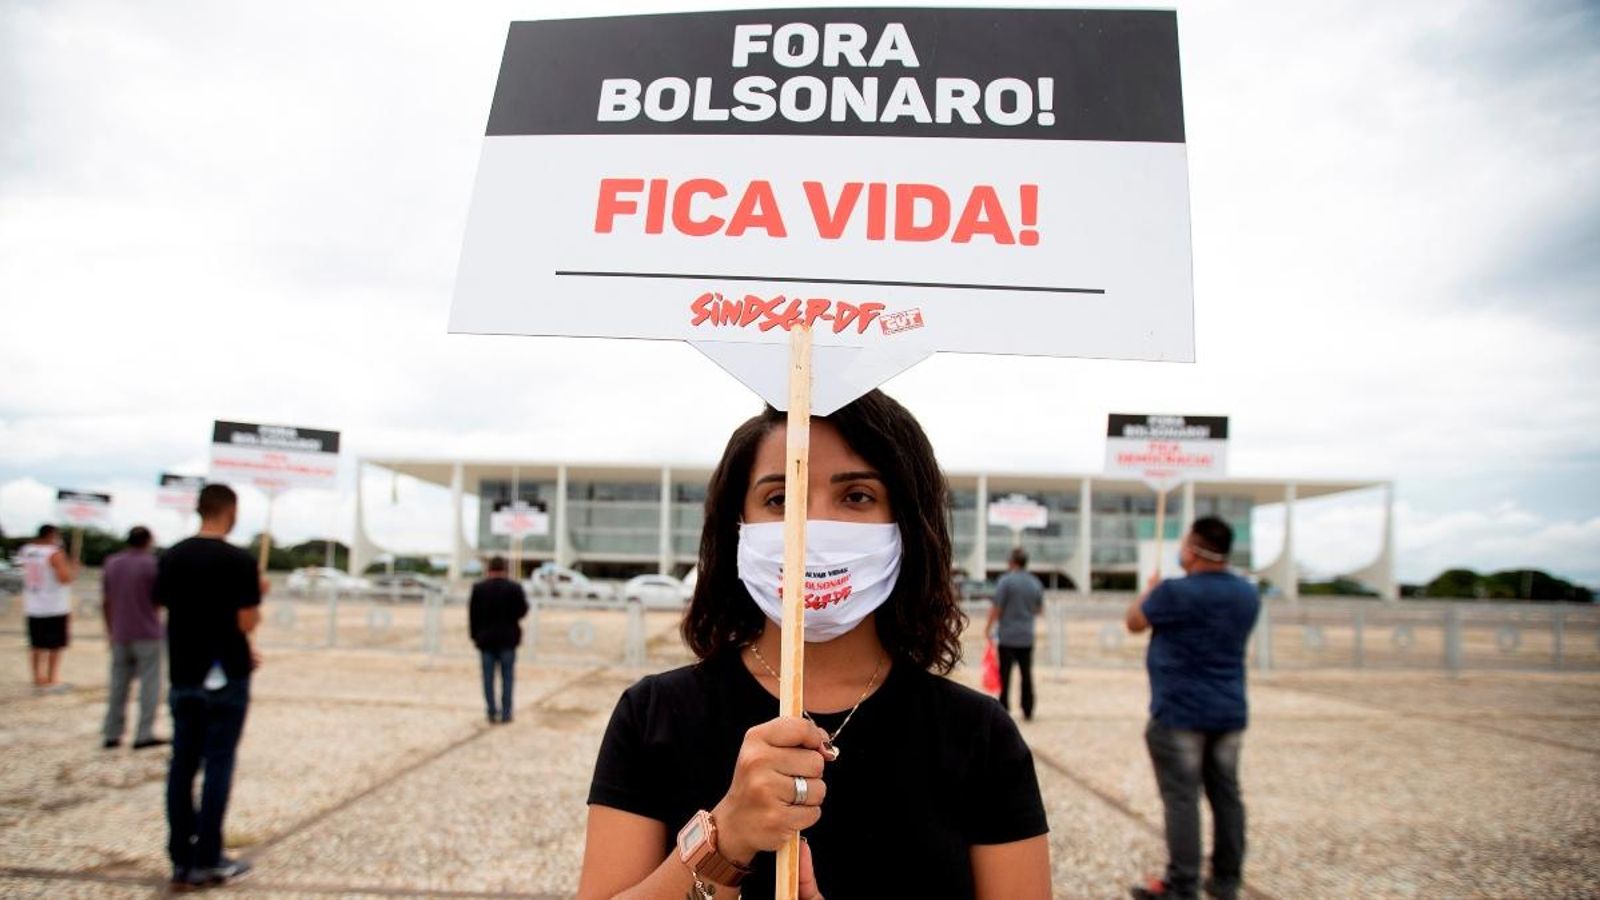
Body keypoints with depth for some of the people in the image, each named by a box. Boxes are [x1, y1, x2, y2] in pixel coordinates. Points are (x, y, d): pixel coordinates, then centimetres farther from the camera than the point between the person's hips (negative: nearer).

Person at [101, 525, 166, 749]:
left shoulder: (111, 563, 7)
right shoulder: (151, 563, -10)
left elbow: (105, 602, 10)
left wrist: (110, 630, 18)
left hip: (120, 635, 5)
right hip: (147, 633, -5)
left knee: (118, 684, 12)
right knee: (149, 684, 0)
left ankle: (112, 734, 14)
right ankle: (144, 734, -2)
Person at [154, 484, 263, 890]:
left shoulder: (171, 558, 5)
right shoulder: (239, 561, -14)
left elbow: (169, 609, 13)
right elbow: (247, 624, -15)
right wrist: (257, 595, 7)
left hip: (183, 675, 5)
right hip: (224, 678, -5)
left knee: (182, 765, 9)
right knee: (217, 766, 2)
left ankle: (182, 859, 13)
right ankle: (207, 860, 7)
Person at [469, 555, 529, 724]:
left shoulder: (479, 588, -4)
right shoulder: (514, 588, -7)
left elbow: (472, 615, -2)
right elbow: (522, 610, -3)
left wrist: (475, 635, 7)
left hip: (485, 639, 1)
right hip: (507, 639, -1)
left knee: (488, 678, 7)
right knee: (507, 677, 6)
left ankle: (492, 713, 8)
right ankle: (506, 713, 5)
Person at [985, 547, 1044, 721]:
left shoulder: (1006, 580, -11)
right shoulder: (1036, 583, 6)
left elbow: (996, 607, -13)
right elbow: (1040, 609, 15)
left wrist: (989, 627, -1)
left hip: (1007, 636, -4)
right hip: (1027, 636, 5)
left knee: (1005, 674, 2)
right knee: (1026, 675, 11)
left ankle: (1004, 709, 3)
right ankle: (1028, 711, 14)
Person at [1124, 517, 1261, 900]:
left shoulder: (1175, 592, -17)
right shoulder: (1248, 593, 6)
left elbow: (1134, 621, -1)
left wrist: (1150, 590, 16)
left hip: (1180, 712, -7)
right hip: (1230, 711, 7)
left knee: (1181, 798, -3)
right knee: (1226, 794, 12)